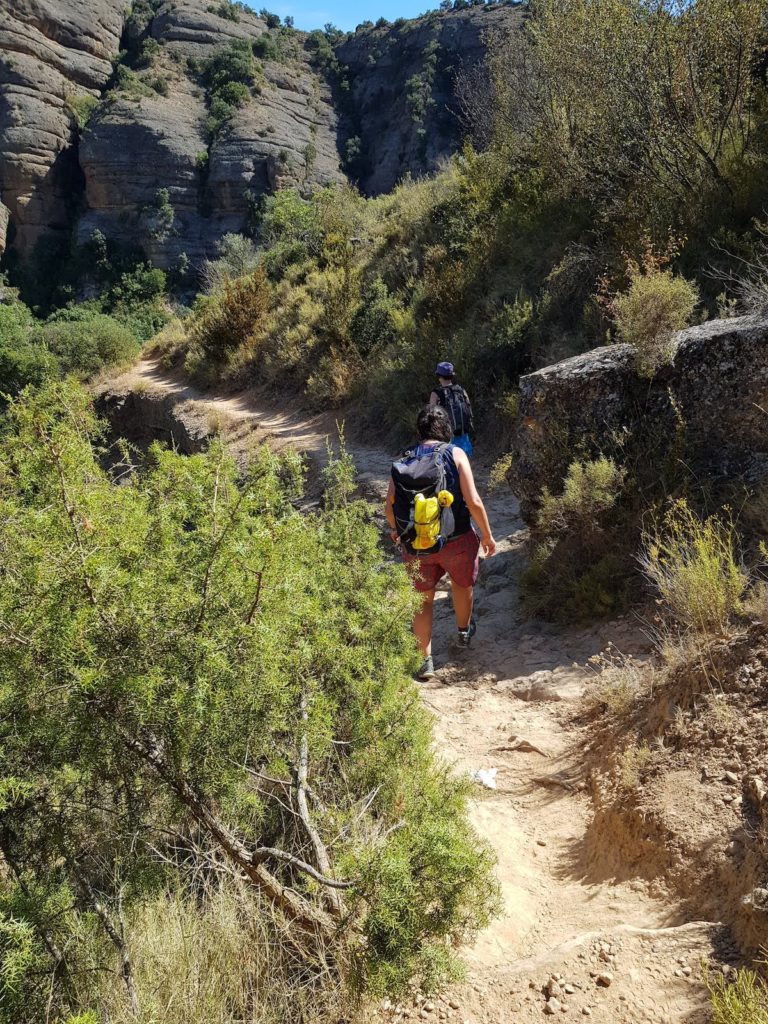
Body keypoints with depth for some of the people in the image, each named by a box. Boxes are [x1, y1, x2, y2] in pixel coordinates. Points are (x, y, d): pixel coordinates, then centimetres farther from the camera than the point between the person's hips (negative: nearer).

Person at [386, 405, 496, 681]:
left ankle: (425, 659, 18)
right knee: (462, 583, 28)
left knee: (423, 600, 19)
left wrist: (395, 530, 19)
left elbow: (389, 506, -2)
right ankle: (464, 631, 51)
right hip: (456, 540, -1)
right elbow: (473, 502, -14)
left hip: (415, 545, 1)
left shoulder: (403, 461, -1)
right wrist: (487, 535, -1)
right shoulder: (455, 454, -9)